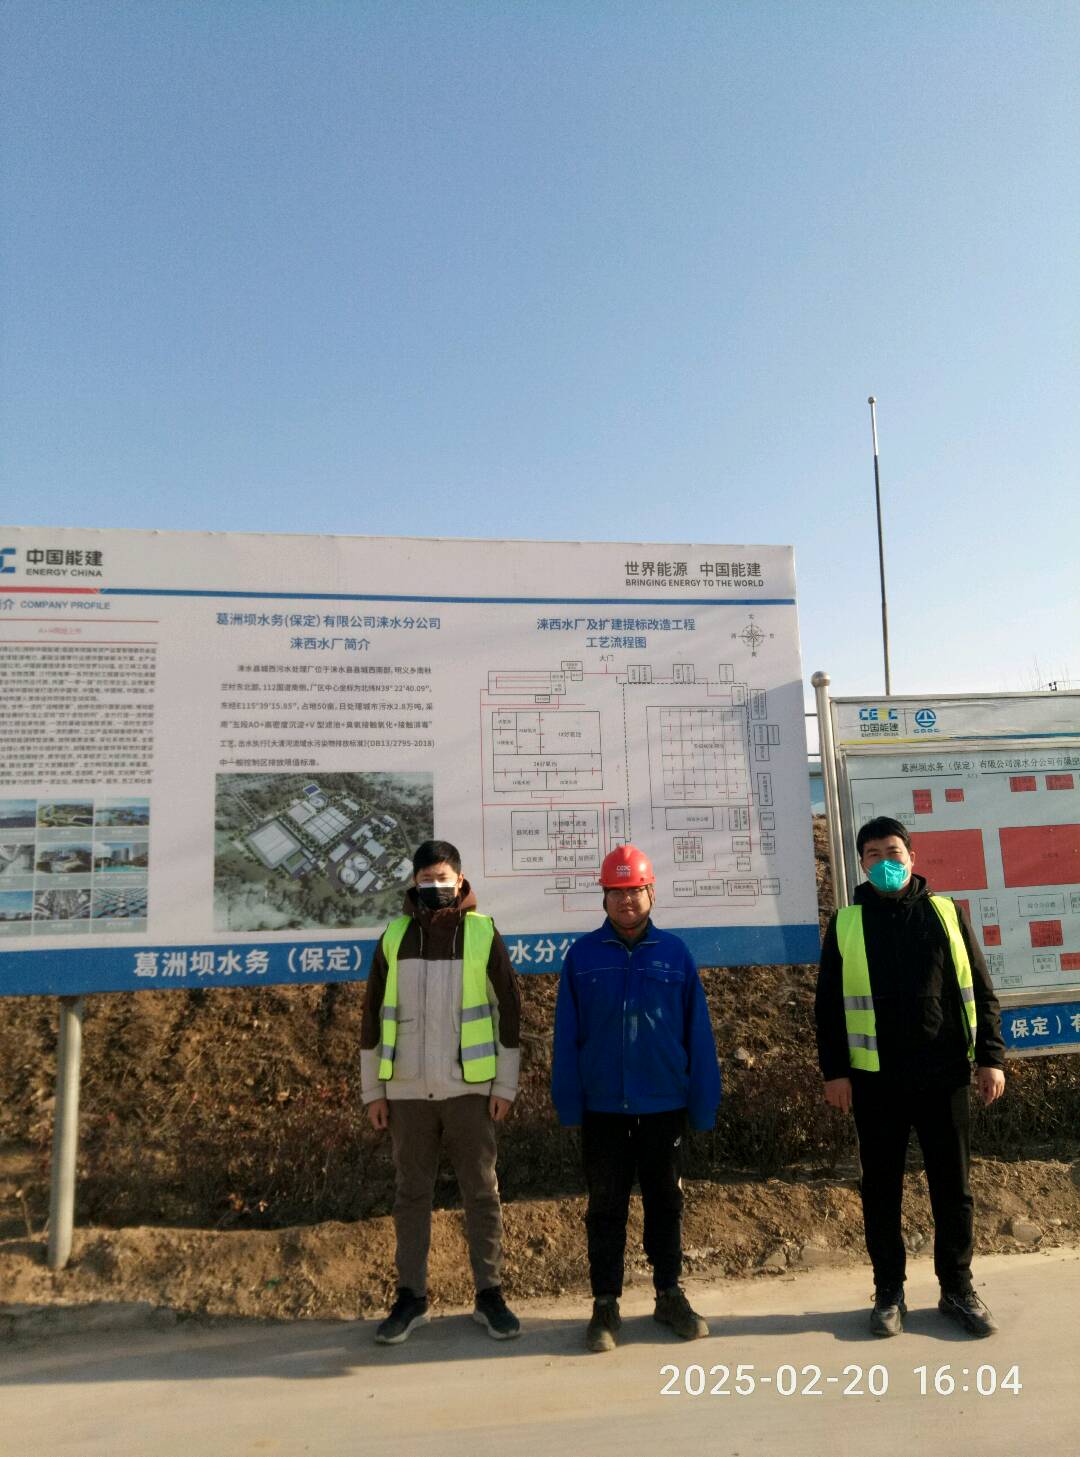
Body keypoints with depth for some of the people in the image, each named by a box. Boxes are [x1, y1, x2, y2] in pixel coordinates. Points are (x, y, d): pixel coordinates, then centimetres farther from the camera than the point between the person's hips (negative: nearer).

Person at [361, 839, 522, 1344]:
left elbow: (508, 1010, 0)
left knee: (481, 1193, 8)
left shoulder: (482, 933, -4)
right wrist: (372, 1089, 6)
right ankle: (411, 1298, 25)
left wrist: (505, 1085, -2)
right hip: (407, 1092, 2)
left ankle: (489, 1294, 23)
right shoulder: (394, 936, 2)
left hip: (468, 1088, -2)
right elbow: (373, 1017, 7)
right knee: (411, 1195, 11)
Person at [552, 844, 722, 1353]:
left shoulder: (675, 953, -3)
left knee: (666, 1203, 16)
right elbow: (566, 1034, -2)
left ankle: (670, 1295, 34)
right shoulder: (582, 955, -4)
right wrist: (568, 1101, -5)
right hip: (603, 1108, 0)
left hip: (664, 1106, 1)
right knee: (606, 1207, 11)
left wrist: (703, 1101, -1)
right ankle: (605, 1304, 26)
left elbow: (698, 1033, -1)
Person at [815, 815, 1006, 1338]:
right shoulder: (846, 923, 1)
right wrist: (834, 1070, -4)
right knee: (881, 1188, 8)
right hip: (876, 1079, -1)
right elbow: (828, 1004, 2)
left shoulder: (948, 913, 5)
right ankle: (888, 1292, 22)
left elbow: (980, 992, 7)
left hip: (944, 1074, 1)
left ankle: (957, 1288, 27)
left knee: (953, 1186, 10)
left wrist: (990, 1056, 0)